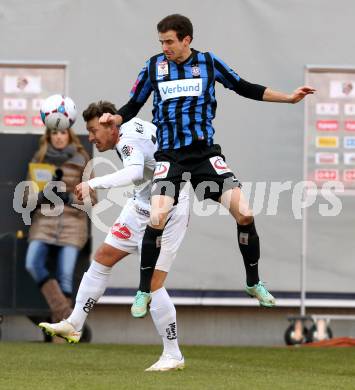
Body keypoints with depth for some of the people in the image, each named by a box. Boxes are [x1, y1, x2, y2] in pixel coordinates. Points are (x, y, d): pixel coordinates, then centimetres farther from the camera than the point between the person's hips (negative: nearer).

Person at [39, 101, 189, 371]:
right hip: (141, 207, 10)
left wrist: (93, 183, -52)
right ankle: (74, 325, 14)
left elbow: (134, 172, -48)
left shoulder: (130, 142, -27)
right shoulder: (133, 124, 0)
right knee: (103, 258, 8)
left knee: (153, 284, -12)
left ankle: (173, 356, -3)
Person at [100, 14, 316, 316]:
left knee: (244, 214, -10)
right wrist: (115, 119, -11)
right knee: (157, 219, -21)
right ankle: (144, 292, -3)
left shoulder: (208, 62, 1)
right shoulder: (153, 67, 2)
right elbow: (133, 107, 10)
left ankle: (254, 283, 12)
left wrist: (289, 98, 4)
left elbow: (245, 89, 10)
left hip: (206, 151, 1)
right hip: (170, 154, -1)